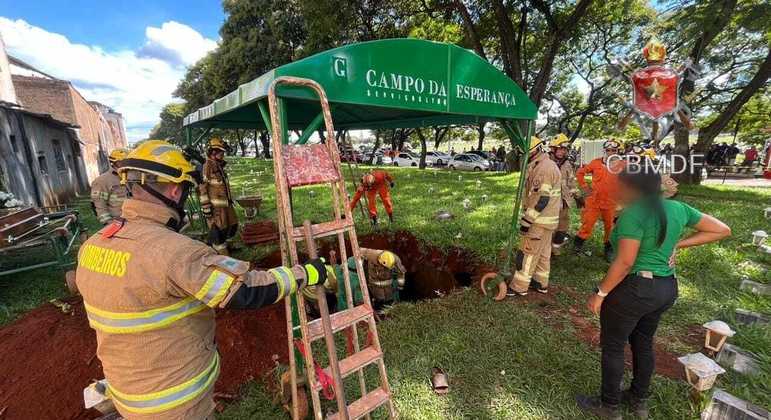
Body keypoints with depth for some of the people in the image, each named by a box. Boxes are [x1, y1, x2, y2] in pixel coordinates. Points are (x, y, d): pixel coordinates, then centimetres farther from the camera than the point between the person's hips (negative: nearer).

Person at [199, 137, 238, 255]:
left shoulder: (219, 166, 16)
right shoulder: (206, 166, -12)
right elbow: (201, 188, -17)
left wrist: (230, 201, 24)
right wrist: (206, 207, -20)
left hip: (226, 204, 9)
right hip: (215, 206, -9)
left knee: (232, 226, 16)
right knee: (219, 231, -2)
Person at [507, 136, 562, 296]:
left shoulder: (544, 168, -20)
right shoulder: (546, 165, 14)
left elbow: (541, 199, -25)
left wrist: (526, 220, -22)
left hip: (540, 220, -10)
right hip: (546, 218, 10)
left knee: (528, 253, -4)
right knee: (543, 252, 16)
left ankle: (519, 287, 4)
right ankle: (540, 283, 28)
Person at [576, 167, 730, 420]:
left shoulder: (633, 214, -21)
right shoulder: (677, 208, 3)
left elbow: (625, 262, -25)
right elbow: (723, 230, 12)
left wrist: (600, 293, -17)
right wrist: (678, 244, 6)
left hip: (634, 289, -8)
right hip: (667, 289, 8)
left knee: (612, 346, 9)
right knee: (643, 343, 23)